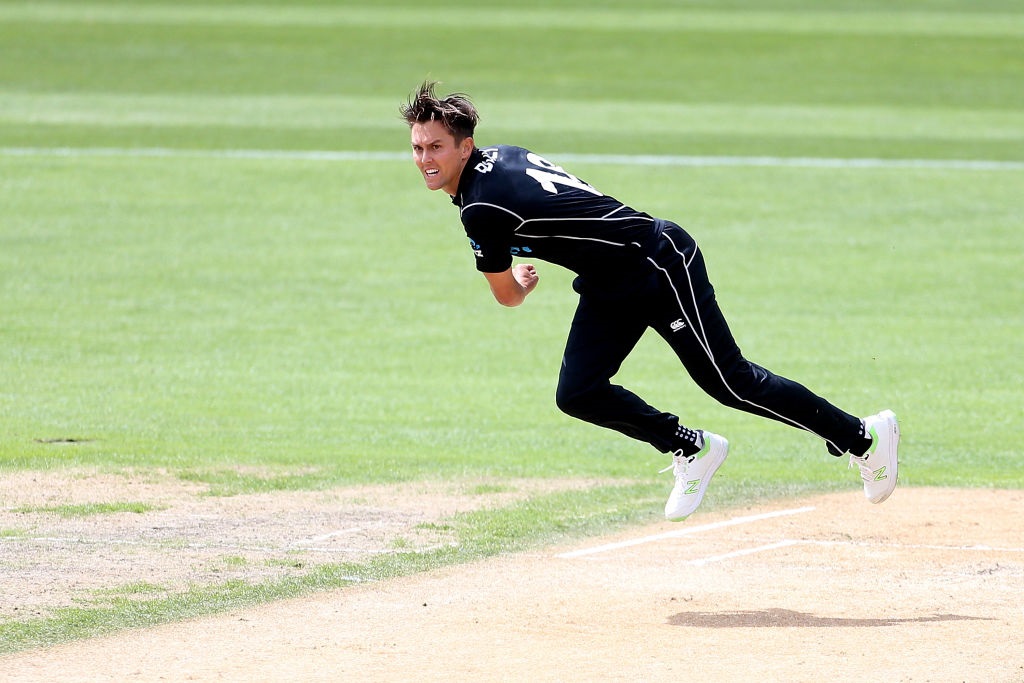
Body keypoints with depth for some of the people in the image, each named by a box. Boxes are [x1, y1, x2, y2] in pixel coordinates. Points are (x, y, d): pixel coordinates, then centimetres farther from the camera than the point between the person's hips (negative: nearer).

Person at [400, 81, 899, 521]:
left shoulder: (482, 210, -25)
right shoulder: (500, 155, 1)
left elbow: (507, 297, -8)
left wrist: (521, 282, 14)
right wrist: (525, 276, 23)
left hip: (661, 262, -9)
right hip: (610, 285, 9)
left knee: (729, 382, -2)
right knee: (577, 395, -1)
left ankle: (863, 438, 12)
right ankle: (692, 450, 18)